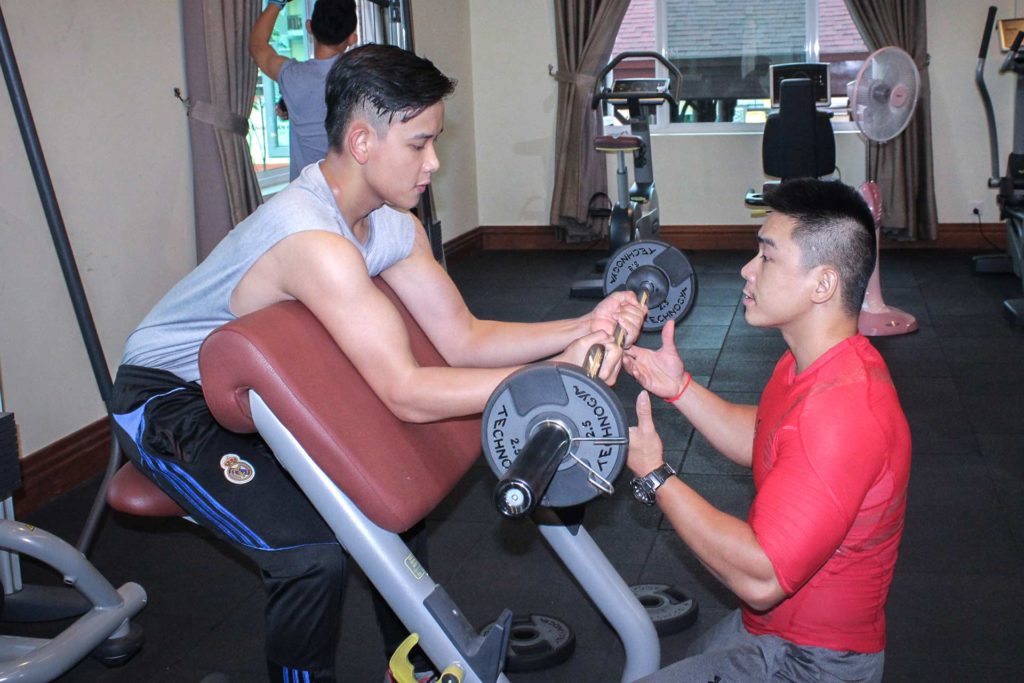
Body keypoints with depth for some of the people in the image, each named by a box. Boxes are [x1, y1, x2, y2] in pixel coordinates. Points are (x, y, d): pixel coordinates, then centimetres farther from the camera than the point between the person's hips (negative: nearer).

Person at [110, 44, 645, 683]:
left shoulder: (392, 224, -7)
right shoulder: (311, 238, -35)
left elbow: (462, 338, -6)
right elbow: (406, 393, -38)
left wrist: (582, 328, -18)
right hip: (169, 403, -9)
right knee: (313, 552, -23)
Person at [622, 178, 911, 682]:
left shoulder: (842, 411, -33)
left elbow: (761, 577, -33)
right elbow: (760, 442, 15)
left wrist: (655, 476, -25)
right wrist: (679, 388, 1)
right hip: (778, 627, 10)